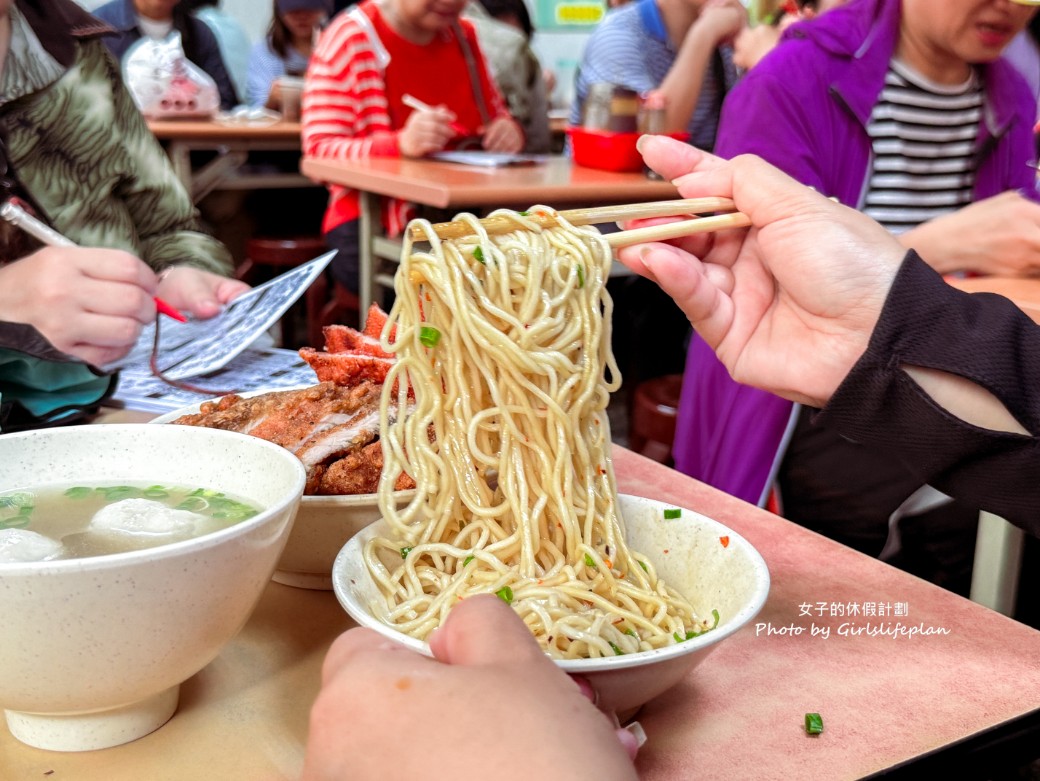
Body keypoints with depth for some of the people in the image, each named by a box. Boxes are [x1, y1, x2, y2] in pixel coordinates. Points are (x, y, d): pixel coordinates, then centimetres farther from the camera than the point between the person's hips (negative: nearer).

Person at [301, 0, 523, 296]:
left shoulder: (464, 35, 12)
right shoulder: (349, 37, -5)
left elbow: (496, 116, 23)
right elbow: (320, 153, -11)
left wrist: (507, 132, -4)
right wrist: (400, 144, -30)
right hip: (371, 225, -5)